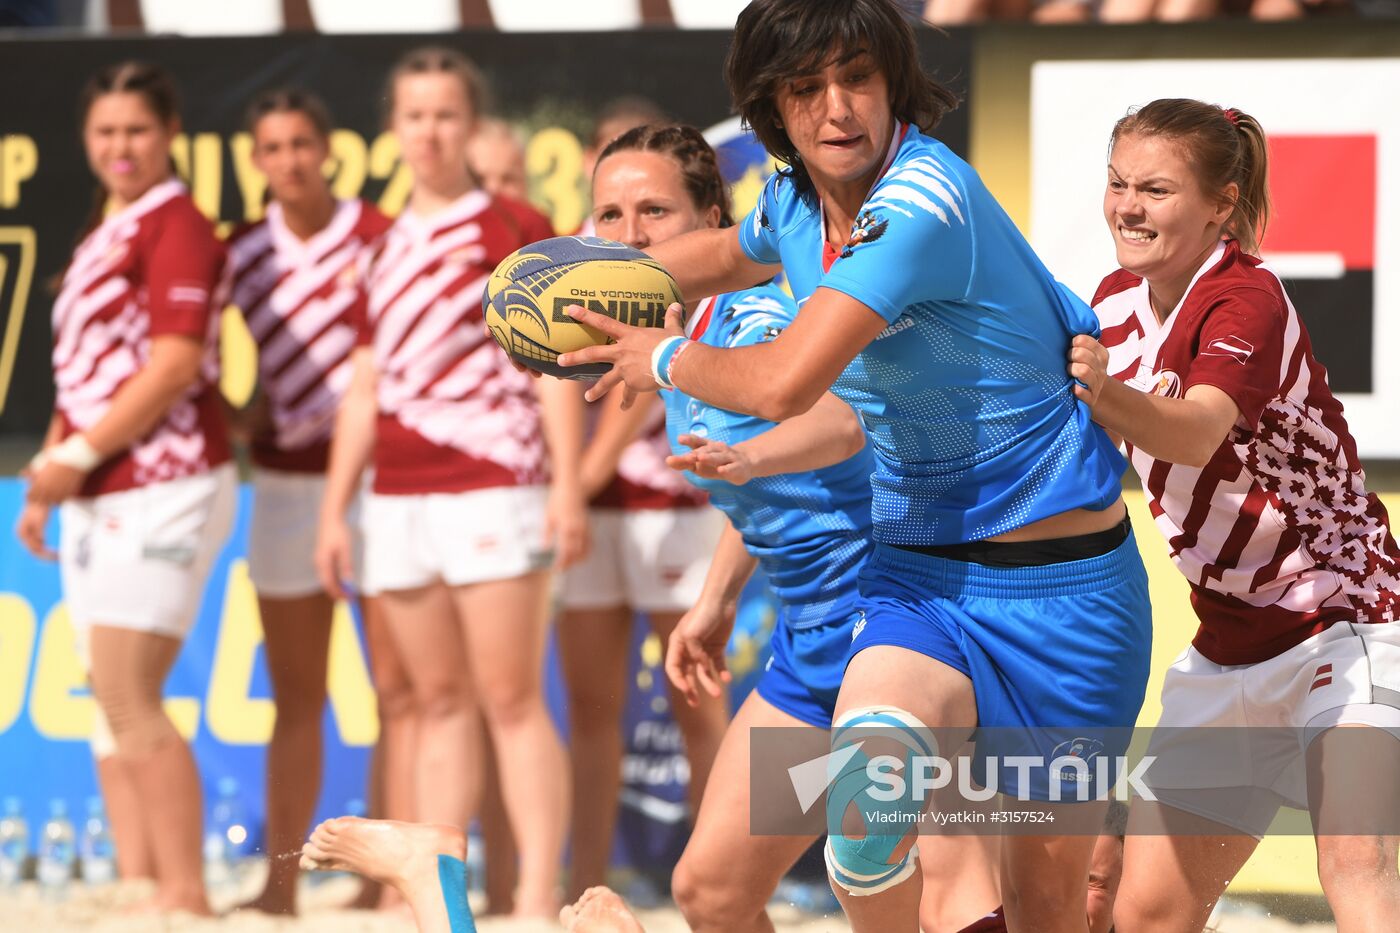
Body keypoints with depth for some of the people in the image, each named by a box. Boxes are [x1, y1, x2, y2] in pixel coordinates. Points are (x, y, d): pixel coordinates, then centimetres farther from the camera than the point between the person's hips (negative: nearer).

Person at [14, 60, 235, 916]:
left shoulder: (177, 229, -9)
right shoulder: (103, 233, 19)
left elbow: (175, 365, -18)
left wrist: (77, 456, -16)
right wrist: (49, 473, 16)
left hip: (162, 488, -9)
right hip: (100, 496, 9)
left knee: (131, 701, -13)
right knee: (117, 707, 7)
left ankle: (185, 894, -10)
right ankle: (141, 889, 10)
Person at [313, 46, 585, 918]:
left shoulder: (511, 232, -1)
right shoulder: (385, 250, 17)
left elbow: (554, 364, -7)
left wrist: (568, 485, -16)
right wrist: (334, 508, 15)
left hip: (493, 489, -6)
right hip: (398, 501, 6)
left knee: (510, 699, -9)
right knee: (438, 701, 8)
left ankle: (539, 894, -10)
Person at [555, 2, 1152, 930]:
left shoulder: (924, 199, -23)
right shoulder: (797, 202, 2)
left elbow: (783, 384, -27)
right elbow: (731, 255, 30)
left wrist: (664, 360, -9)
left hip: (1062, 576, -5)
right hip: (921, 566, 5)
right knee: (872, 760, -28)